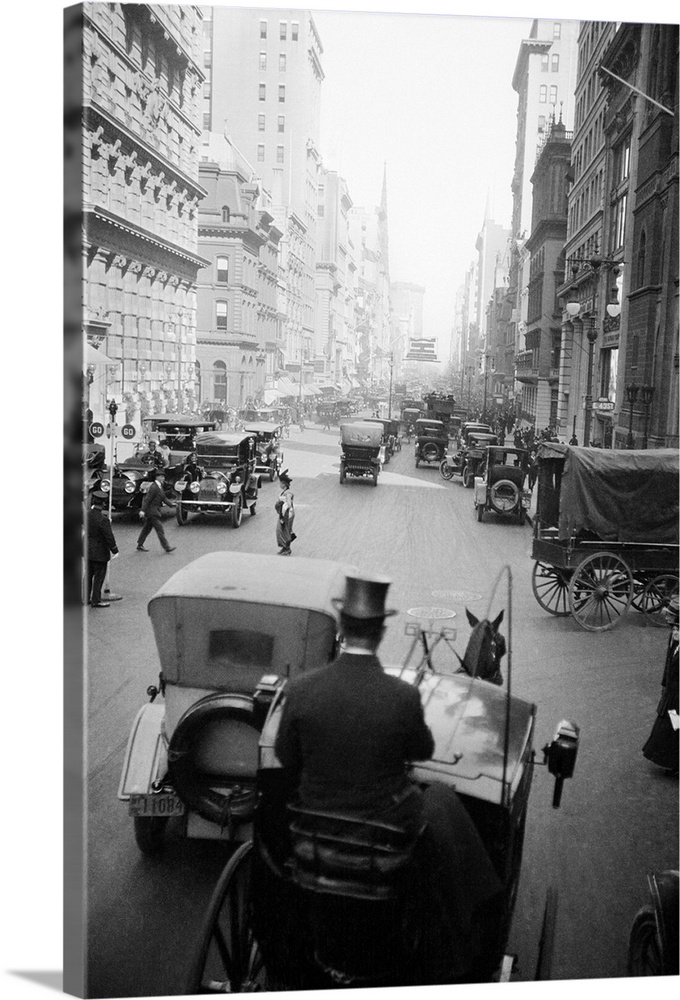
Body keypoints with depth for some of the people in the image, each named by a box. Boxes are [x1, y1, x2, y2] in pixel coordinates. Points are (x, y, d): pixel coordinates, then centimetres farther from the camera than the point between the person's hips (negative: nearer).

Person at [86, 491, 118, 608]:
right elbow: (109, 537, -19)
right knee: (99, 576, 4)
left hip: (87, 550, 7)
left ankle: (86, 598, 27)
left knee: (88, 575, 18)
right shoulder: (103, 520, -25)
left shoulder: (87, 515, -4)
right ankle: (96, 600, 10)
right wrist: (115, 550, -7)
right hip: (100, 552, -7)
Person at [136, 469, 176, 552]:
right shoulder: (154, 487, -18)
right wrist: (143, 510, -26)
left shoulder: (158, 486, 13)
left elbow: (163, 498, 21)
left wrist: (171, 504, 23)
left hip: (153, 511, 10)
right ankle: (167, 547, -3)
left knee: (147, 529, 14)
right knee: (160, 530, -6)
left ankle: (140, 546, 21)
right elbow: (147, 499, -22)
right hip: (152, 512, -10)